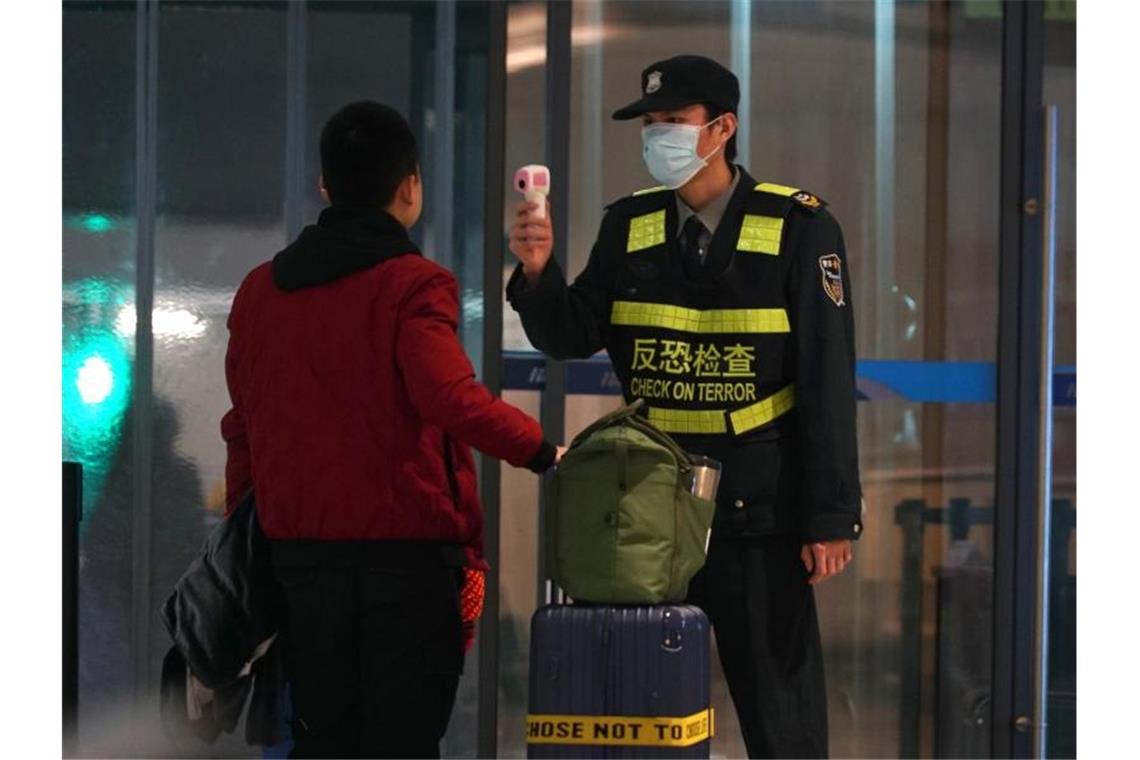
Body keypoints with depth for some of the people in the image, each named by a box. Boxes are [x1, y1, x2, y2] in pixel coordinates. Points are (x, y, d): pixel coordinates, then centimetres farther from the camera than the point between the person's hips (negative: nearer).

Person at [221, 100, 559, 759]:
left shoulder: (259, 291, 9)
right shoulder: (414, 287, -9)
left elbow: (243, 432, 13)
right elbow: (453, 400, -24)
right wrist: (544, 451, -14)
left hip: (301, 551, 5)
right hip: (407, 553, -5)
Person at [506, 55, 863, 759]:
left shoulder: (799, 227, -6)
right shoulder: (630, 226, 7)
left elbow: (828, 380, -8)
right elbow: (570, 337, 4)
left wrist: (830, 516, -11)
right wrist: (539, 272, -17)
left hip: (758, 508, -4)